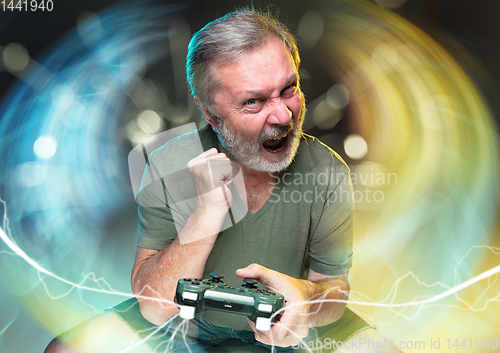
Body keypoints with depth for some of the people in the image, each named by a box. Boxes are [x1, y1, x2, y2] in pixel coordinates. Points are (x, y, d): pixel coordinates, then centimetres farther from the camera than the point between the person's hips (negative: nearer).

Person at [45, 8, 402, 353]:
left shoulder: (327, 171, -19)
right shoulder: (168, 168, -20)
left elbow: (336, 287, -12)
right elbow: (154, 308, -21)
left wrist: (305, 297, -37)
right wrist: (208, 213, -36)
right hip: (189, 320, 0)